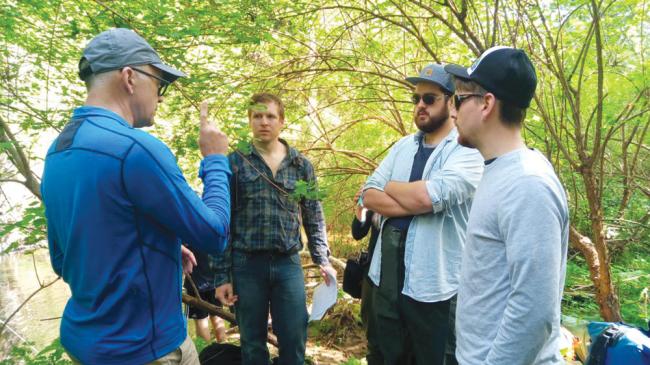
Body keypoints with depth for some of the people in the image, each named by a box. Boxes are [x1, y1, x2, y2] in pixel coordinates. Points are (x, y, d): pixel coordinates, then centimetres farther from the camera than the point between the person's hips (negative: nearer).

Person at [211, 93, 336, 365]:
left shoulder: (302, 165, 5)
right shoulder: (234, 163, -1)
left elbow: (314, 219, 10)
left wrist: (323, 260, 3)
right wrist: (222, 275, -5)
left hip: (289, 264, 2)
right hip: (246, 264, -1)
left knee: (294, 341, 8)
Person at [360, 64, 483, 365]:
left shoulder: (468, 150, -11)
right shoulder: (403, 146, 9)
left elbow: (428, 196, -26)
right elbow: (368, 195, 0)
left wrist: (390, 187, -7)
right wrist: (415, 204, -16)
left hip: (434, 286, -6)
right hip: (388, 278, 6)